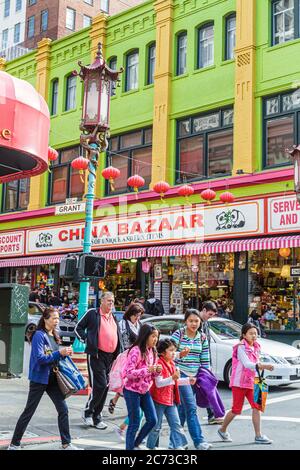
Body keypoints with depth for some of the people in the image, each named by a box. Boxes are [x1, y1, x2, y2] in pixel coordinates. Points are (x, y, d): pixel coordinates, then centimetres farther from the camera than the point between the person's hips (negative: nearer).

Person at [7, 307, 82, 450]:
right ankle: (14, 444, 16)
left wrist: (65, 353, -1)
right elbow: (40, 358, -23)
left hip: (52, 378, 7)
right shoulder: (39, 335, -14)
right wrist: (59, 353, -24)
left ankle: (66, 444, 13)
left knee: (63, 409, 4)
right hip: (39, 378, -7)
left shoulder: (54, 336, 10)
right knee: (29, 411, 2)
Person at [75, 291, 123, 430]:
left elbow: (118, 336, 25)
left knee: (105, 387, 9)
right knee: (99, 385, -11)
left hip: (110, 356, 7)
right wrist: (86, 340, -8)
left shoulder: (113, 317, 18)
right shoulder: (92, 313, -2)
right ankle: (88, 412, 8)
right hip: (97, 355, -7)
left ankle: (96, 416, 19)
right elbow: (78, 328, 2)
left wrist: (119, 354, 14)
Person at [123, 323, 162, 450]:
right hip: (132, 391, -8)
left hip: (145, 391, 8)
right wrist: (147, 370, -30)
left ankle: (136, 444, 24)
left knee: (152, 420, 6)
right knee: (134, 423, 0)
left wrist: (157, 371, -8)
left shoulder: (152, 352, 6)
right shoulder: (136, 351, -18)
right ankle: (129, 447, 16)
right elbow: (129, 373, -24)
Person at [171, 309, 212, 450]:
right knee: (191, 407, -12)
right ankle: (199, 441, -12)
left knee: (183, 408, 9)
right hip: (181, 374, -4)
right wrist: (180, 355, -26)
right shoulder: (178, 334, -4)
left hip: (195, 376, 4)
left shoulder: (202, 338, 8)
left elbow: (205, 360, 11)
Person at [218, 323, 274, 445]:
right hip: (239, 382, -7)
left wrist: (262, 366, -3)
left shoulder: (255, 347, 10)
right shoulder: (241, 347, -14)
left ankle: (258, 436, 1)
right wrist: (263, 366, -39)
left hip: (251, 382, 7)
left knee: (256, 407, -3)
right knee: (236, 410, 1)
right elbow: (247, 364, -27)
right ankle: (222, 430, 21)